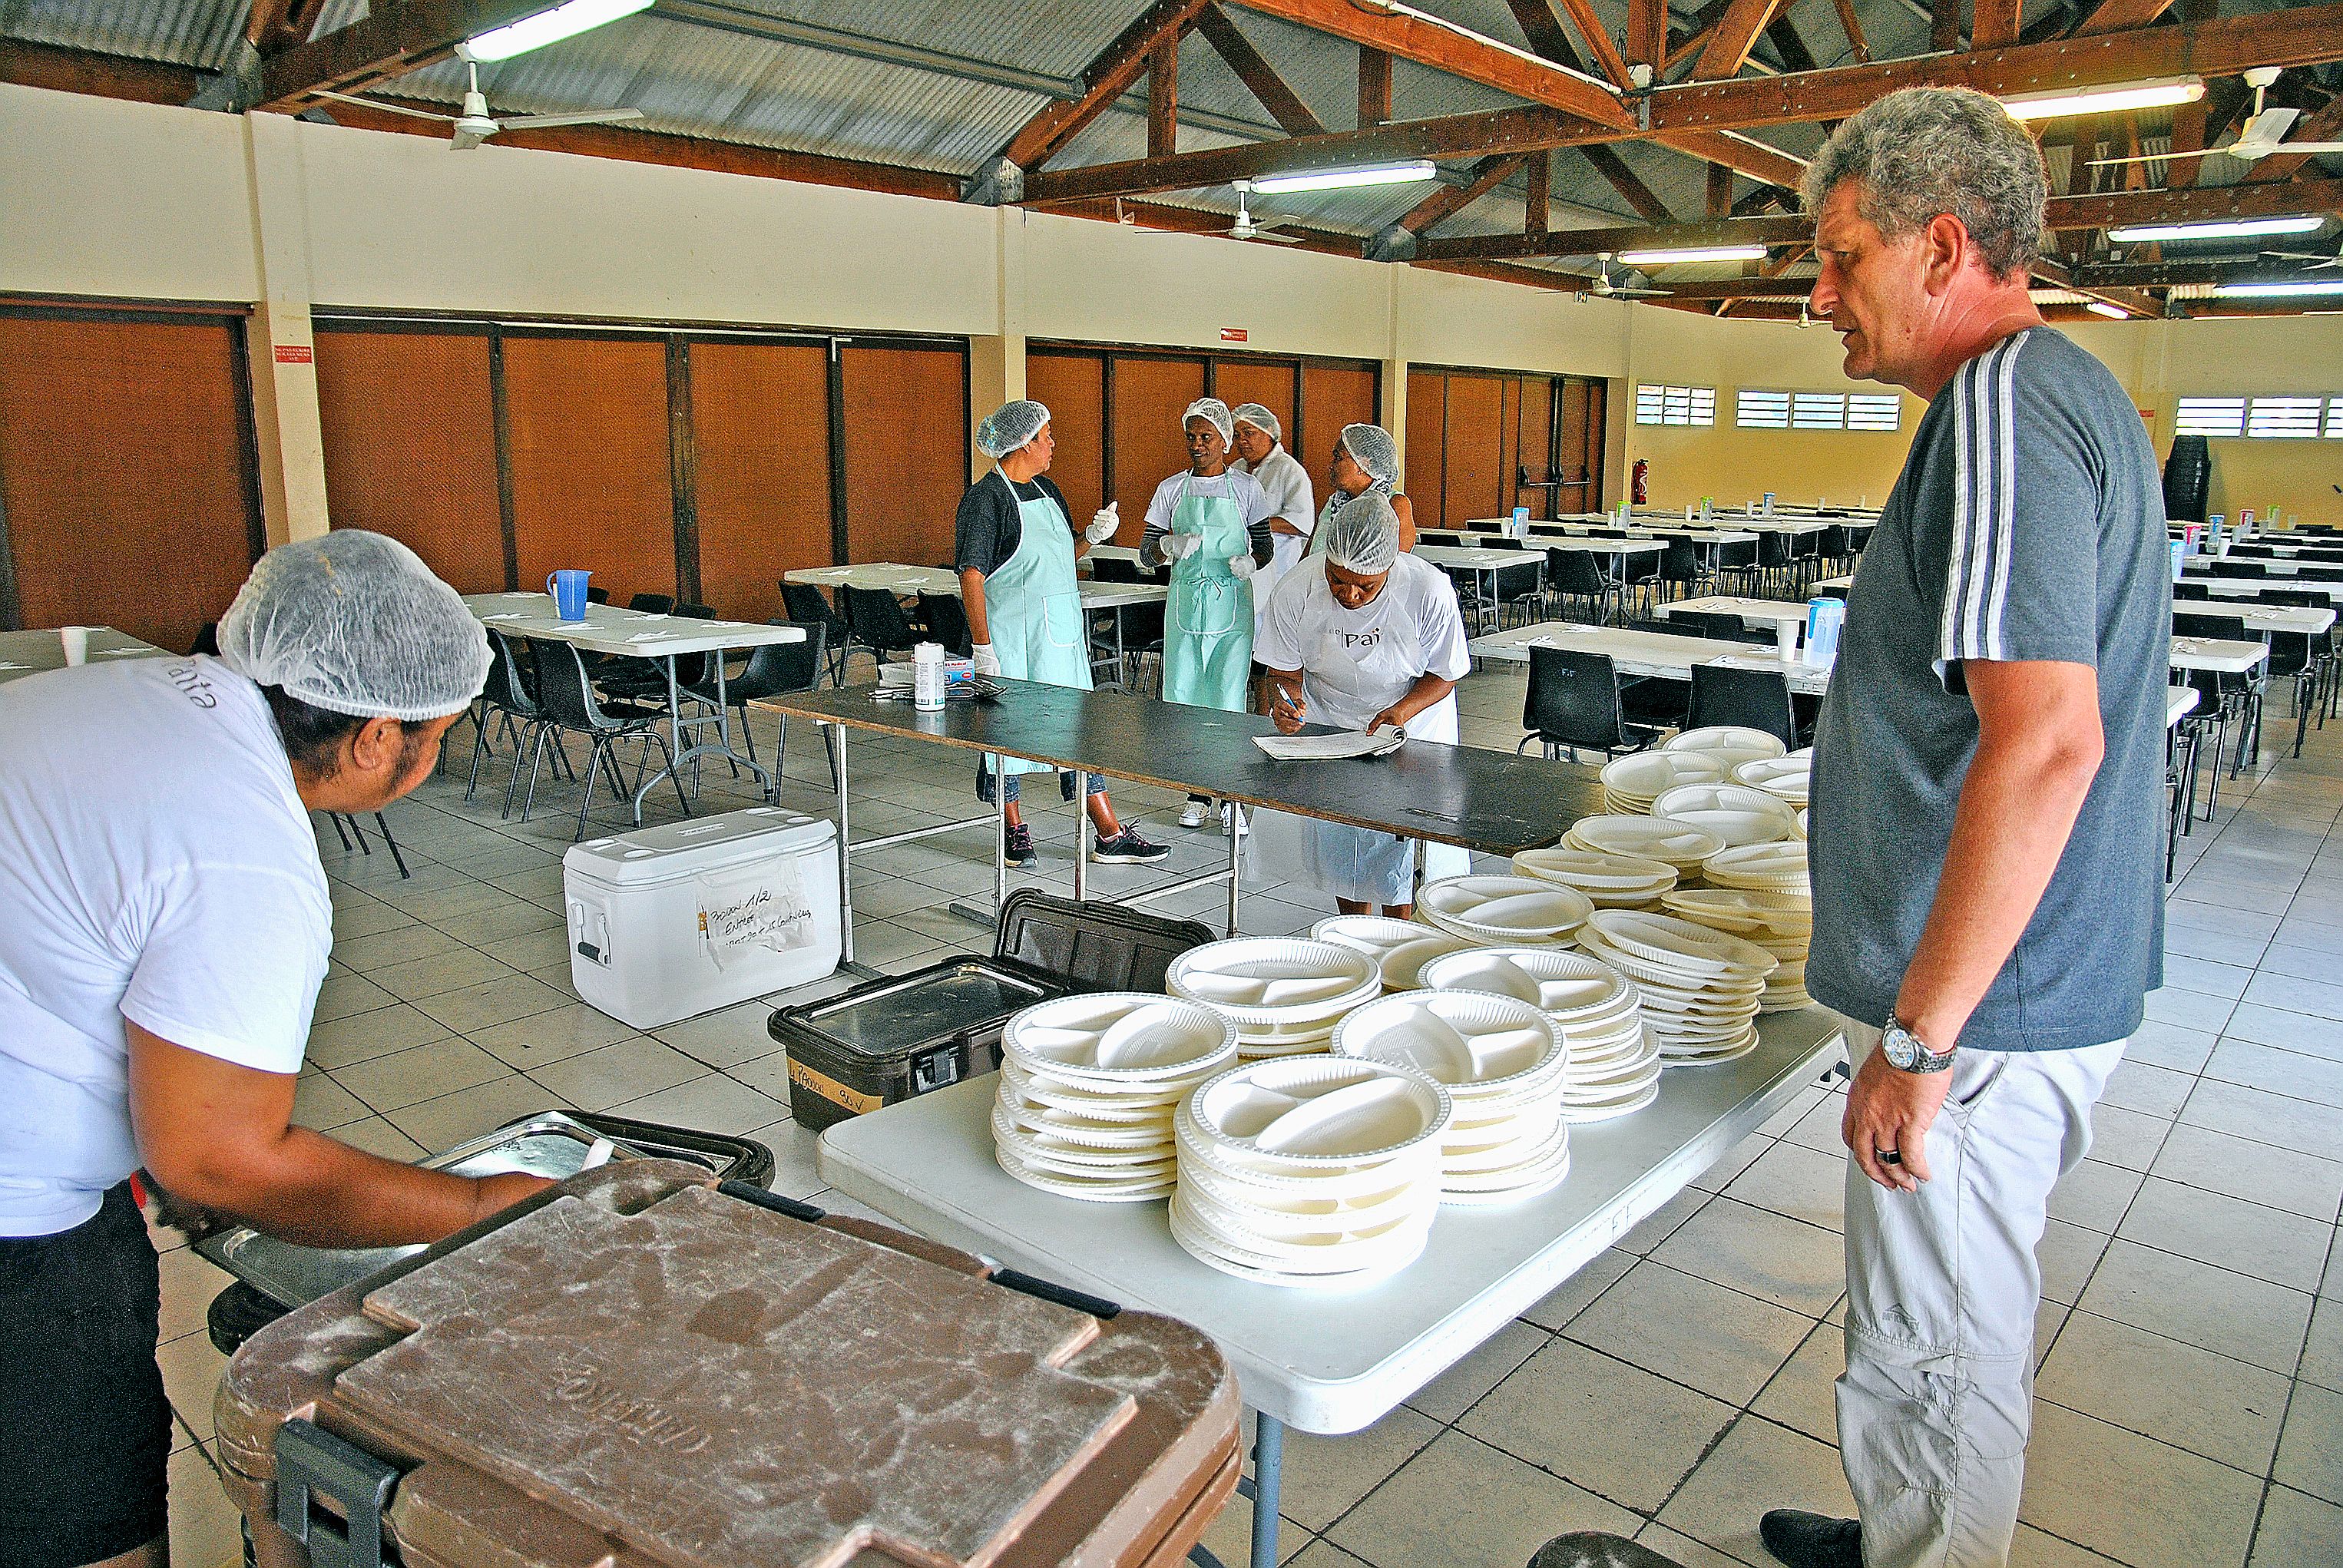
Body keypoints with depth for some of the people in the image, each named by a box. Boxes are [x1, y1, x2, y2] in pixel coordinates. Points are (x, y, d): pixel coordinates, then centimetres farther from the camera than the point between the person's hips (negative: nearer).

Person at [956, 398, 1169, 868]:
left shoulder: (1047, 491, 14)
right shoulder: (985, 498, -11)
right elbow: (971, 574, -15)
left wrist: (1092, 536, 3)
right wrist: (982, 648, -20)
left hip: (1061, 631, 7)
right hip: (1012, 635, -7)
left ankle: (1111, 836, 9)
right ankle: (1015, 831, 20)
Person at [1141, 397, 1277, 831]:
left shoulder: (1246, 488, 3)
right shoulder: (1171, 490, 6)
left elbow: (1265, 546, 7)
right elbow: (1147, 554, 5)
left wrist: (1249, 562, -16)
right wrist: (1170, 546, -17)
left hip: (1232, 605, -2)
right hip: (1185, 604, 2)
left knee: (1229, 701, -4)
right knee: (1183, 697, 2)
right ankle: (1198, 795, 15)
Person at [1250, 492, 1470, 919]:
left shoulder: (1430, 591, -27)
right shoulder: (1295, 591, -24)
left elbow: (1444, 675, -12)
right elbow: (1286, 672, -10)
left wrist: (1403, 710, -31)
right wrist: (1284, 700, -34)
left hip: (1410, 723, -1)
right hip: (1327, 722, 2)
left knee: (1403, 843, -7)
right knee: (1337, 835, 4)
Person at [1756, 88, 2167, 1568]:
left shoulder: (2003, 405, -18)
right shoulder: (2074, 392, 14)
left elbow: (2047, 740, -28)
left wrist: (1920, 1037, -24)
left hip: (1984, 1003, -10)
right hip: (2051, 981, 10)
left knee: (1937, 1360, 6)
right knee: (1973, 1331, 24)